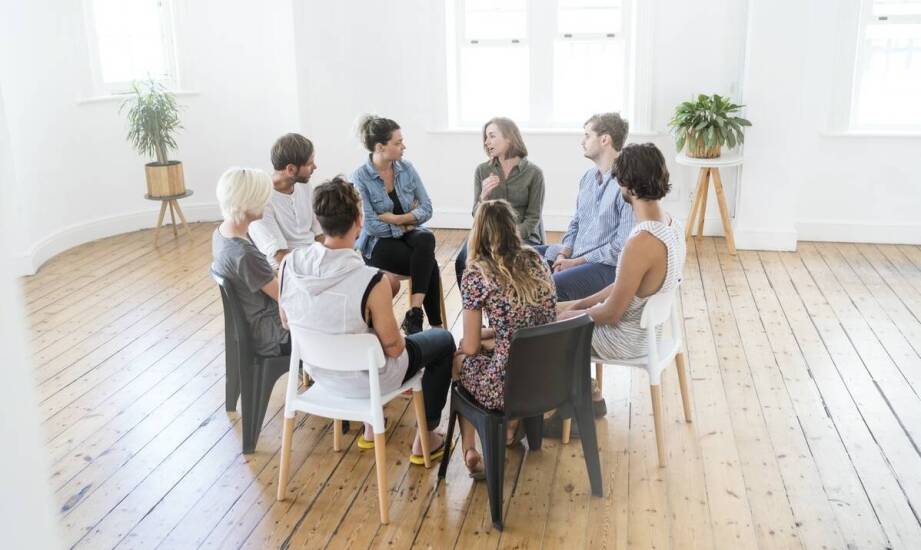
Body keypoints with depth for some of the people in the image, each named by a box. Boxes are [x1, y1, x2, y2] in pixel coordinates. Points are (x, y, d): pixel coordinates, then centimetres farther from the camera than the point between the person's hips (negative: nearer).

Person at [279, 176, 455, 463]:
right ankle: (425, 440, 30)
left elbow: (288, 321, -1)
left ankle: (371, 427, 44)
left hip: (318, 369, 6)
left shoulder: (289, 264, -18)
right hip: (364, 379, -5)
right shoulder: (372, 282, -34)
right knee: (444, 340, 19)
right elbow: (393, 348, -21)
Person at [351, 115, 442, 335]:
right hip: (379, 243, -4)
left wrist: (393, 218, -14)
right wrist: (405, 222, -7)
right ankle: (435, 325, -16)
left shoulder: (406, 169, 1)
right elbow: (371, 225, -17)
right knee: (429, 263, -27)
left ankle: (414, 315, -34)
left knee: (426, 240, -32)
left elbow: (426, 209, -1)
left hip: (409, 233, 4)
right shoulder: (360, 177, -13)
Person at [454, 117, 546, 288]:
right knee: (464, 261, -28)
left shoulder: (533, 173, -1)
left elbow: (533, 217, -2)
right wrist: (484, 196, -17)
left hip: (523, 236, -2)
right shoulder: (482, 171, 8)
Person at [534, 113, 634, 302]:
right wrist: (565, 253, 0)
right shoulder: (588, 176, 12)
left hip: (608, 266, -9)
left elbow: (623, 245, -19)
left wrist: (576, 262, -15)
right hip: (575, 255, 9)